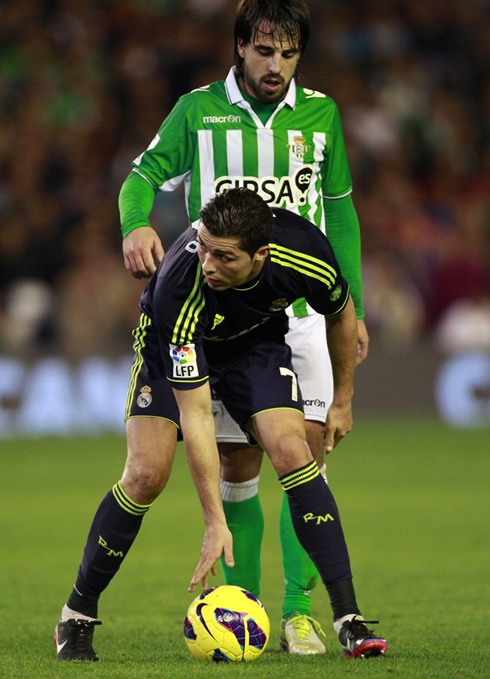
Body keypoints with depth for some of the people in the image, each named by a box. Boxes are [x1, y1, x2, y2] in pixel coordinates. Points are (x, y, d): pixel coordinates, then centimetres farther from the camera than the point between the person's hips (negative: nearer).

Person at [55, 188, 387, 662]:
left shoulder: (305, 254, -32)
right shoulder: (177, 290, -40)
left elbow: (340, 314, -5)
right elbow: (194, 414, -36)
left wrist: (342, 400, 5)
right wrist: (216, 524, -37)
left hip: (256, 341, 2)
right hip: (173, 350, -2)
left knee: (291, 451, -19)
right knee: (146, 474, -17)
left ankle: (348, 620, -16)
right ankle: (77, 617, 2)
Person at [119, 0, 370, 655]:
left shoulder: (320, 114, 8)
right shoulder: (198, 111, 3)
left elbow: (340, 212, 15)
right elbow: (145, 176, 6)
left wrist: (353, 306, 13)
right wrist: (136, 224, -17)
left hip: (302, 306, 1)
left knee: (308, 451, -11)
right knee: (238, 464, 1)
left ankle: (299, 608, -6)